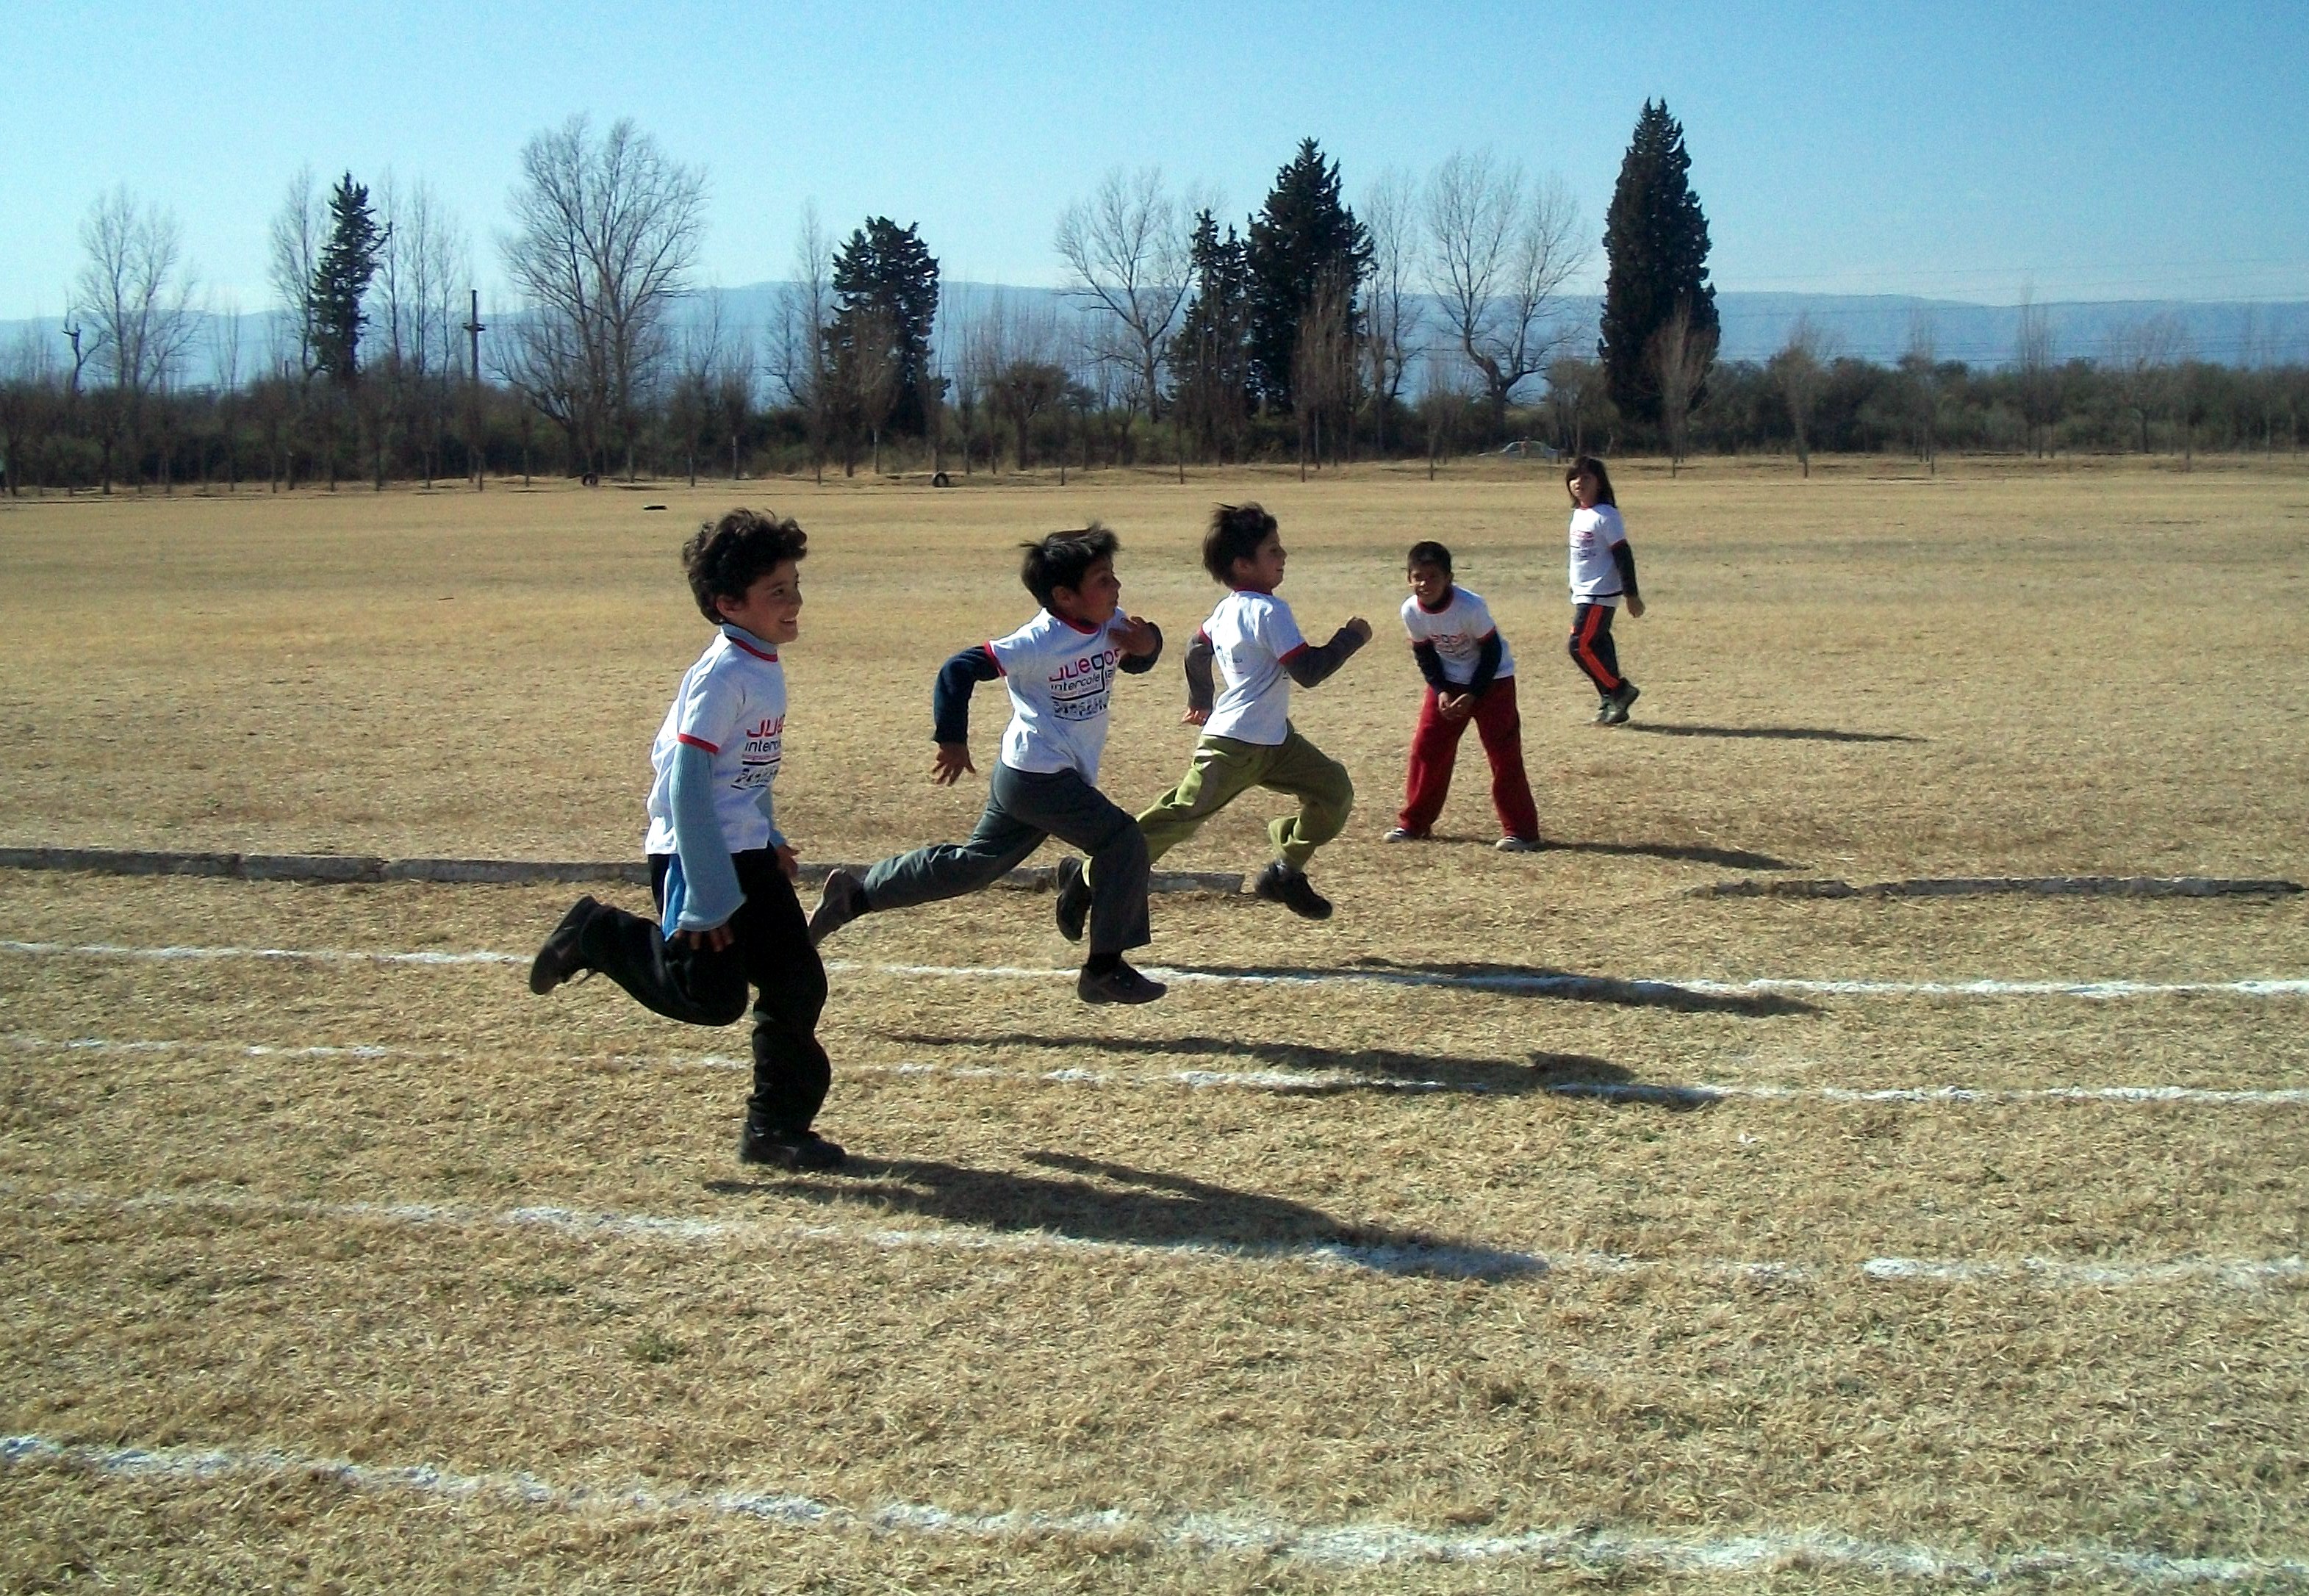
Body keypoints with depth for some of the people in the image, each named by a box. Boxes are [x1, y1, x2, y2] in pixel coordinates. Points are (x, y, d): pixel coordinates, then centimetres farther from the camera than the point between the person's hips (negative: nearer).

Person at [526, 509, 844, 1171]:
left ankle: (777, 1127, 17)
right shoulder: (722, 674, -19)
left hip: (748, 850, 9)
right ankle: (600, 935, 14)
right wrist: (708, 901, -22)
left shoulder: (765, 668, 7)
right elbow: (686, 782, -22)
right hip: (694, 855, -9)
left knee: (798, 984, 5)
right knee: (711, 997, -8)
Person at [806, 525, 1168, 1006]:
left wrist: (1145, 644, -6)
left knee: (975, 864, 16)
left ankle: (855, 895, 25)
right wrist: (953, 741, -21)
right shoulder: (1038, 642, -23)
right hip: (1038, 776, -9)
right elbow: (958, 669, -23)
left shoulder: (1111, 623, 1)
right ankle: (1105, 970, -4)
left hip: (1022, 781, 9)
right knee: (1124, 842, -12)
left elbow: (1136, 661, 18)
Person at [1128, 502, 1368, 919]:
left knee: (1335, 790, 8)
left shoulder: (1227, 608, 10)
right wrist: (1351, 637, -9)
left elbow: (1196, 650, 24)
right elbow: (1308, 671, -21)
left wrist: (1200, 701, 38)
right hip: (1233, 747, -10)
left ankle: (1286, 873, 18)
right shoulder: (1269, 611, -18)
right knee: (1179, 817, -9)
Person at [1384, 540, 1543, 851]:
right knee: (1427, 746, 3)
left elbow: (1492, 651, -19)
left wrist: (1472, 695, -21)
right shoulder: (1412, 611, -15)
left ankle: (1520, 830, -2)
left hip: (1493, 680, -5)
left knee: (1504, 752, -7)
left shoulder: (1471, 606, -30)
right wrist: (1440, 691, -12)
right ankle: (1413, 823, 14)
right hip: (1447, 682, 5)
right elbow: (1424, 654, -1)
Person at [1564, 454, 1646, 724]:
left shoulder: (1605, 516, -16)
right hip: (1583, 593, 9)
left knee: (1581, 645, -12)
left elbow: (1623, 555, -16)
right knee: (1599, 647, 9)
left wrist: (1632, 595, -16)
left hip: (1600, 595, -9)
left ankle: (1620, 690, -2)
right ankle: (1612, 702, 14)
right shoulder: (1578, 513, 11)